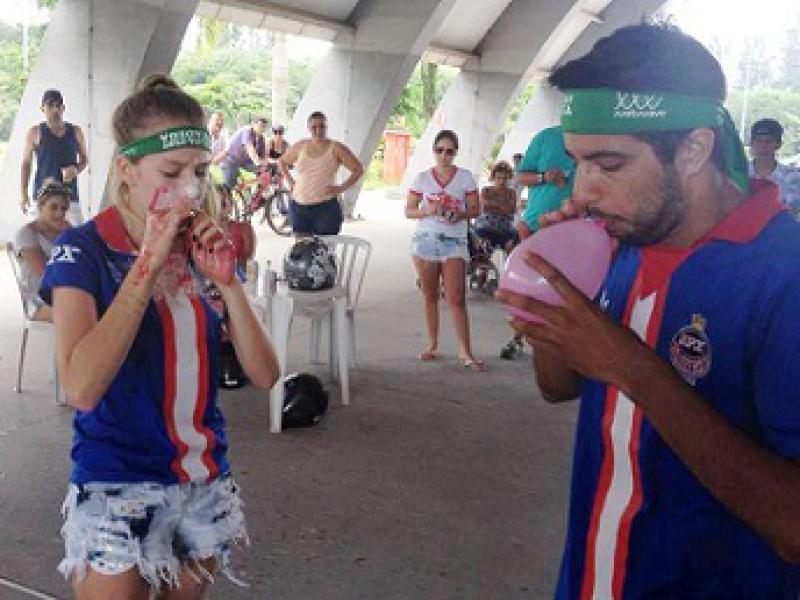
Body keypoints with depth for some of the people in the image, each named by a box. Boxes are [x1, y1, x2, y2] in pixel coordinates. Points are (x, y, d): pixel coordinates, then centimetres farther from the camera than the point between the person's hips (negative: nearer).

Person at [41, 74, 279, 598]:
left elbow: (265, 374, -3)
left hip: (206, 481, 5)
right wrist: (149, 262, -24)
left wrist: (225, 280, -16)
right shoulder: (84, 250, -12)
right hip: (118, 490, -4)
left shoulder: (206, 248, 1)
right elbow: (81, 388, -27)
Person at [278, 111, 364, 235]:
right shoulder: (300, 146, 7)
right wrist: (289, 181, 11)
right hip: (299, 208, 3)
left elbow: (358, 169, -1)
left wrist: (342, 188, -8)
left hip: (326, 208, -3)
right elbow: (282, 162, 23)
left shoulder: (336, 148, -2)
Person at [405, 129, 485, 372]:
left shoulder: (465, 177, 2)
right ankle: (432, 345, 19)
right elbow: (408, 211, 5)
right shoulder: (423, 177, 4)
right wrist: (427, 211, -15)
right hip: (425, 241, 2)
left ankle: (465, 352, -5)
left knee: (456, 298, -8)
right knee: (430, 296, 8)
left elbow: (475, 210, 4)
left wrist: (460, 215, -18)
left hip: (454, 242, -2)